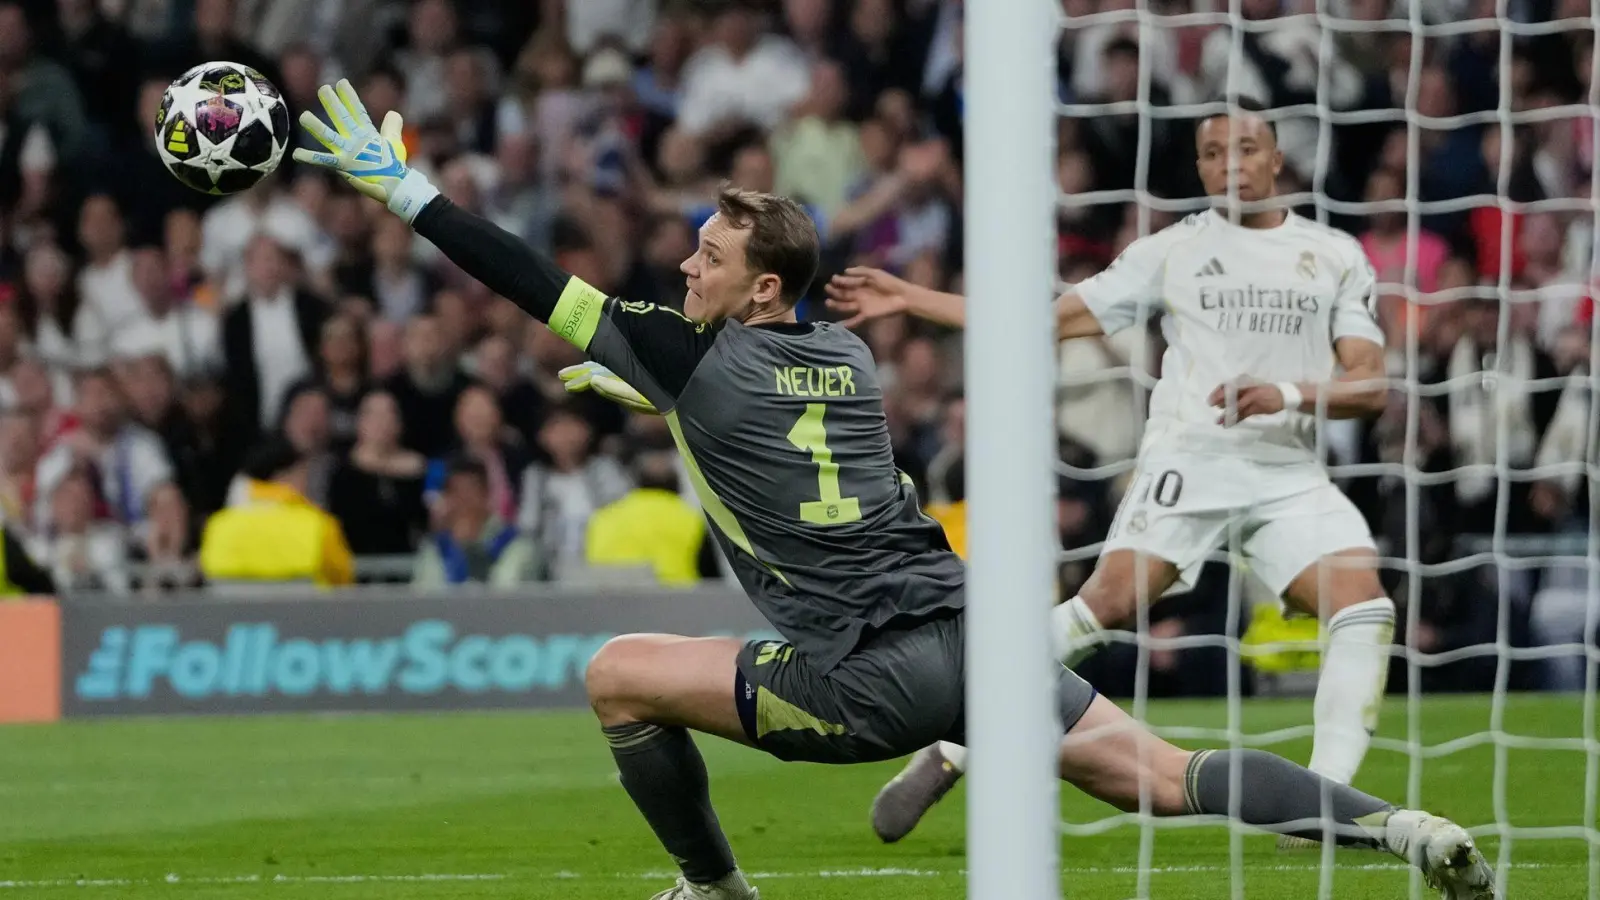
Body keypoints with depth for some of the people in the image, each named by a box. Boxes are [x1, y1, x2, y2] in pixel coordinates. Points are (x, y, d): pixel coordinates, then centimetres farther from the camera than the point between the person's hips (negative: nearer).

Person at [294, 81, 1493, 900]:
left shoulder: (698, 358, -2)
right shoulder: (850, 357, 17)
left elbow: (539, 286, 0)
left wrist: (406, 190, 6)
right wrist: (648, 390, 46)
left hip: (866, 678, -6)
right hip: (967, 633, 6)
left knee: (620, 674, 8)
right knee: (1161, 772, -1)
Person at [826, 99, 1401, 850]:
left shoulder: (1336, 256, 11)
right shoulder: (1172, 250, 9)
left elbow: (1370, 385, 4)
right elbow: (1052, 318, 12)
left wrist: (1287, 395, -16)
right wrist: (911, 300, 9)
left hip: (1290, 471, 2)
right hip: (1188, 457, -2)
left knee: (1363, 603, -20)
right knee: (1112, 598, -22)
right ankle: (950, 752, -17)